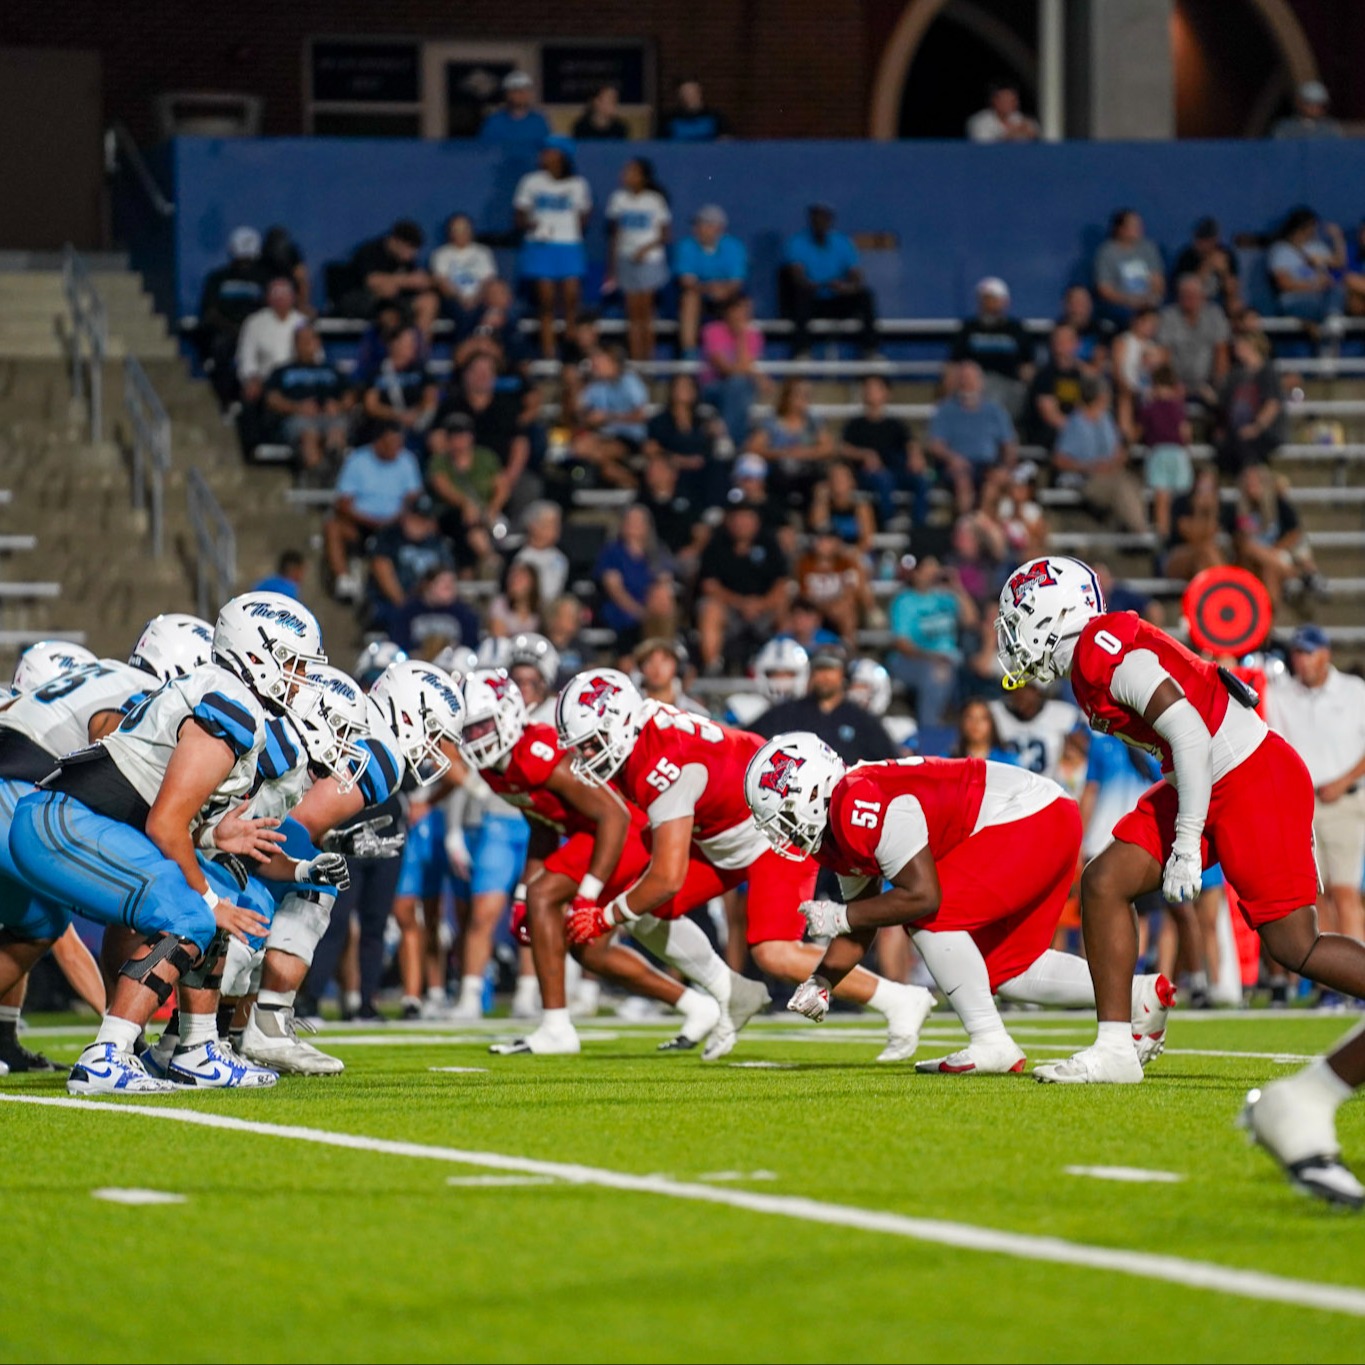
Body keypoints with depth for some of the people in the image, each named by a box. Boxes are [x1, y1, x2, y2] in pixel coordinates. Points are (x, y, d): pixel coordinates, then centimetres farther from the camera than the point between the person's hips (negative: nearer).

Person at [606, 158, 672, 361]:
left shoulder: (655, 200, -3)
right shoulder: (618, 198, 7)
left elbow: (666, 234, -1)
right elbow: (614, 235, 11)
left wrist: (646, 248, -16)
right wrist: (611, 267, 10)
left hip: (649, 259, -3)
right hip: (626, 259, 3)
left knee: (645, 311, -4)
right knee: (633, 312, 0)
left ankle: (648, 357, 1)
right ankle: (635, 358, -1)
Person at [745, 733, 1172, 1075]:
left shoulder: (860, 808, -25)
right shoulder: (837, 829, 7)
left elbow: (923, 896, -28)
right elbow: (861, 927, 16)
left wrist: (838, 917, -18)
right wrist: (820, 982, 3)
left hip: (1034, 821, -11)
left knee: (929, 918, -16)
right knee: (1005, 972, 14)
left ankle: (992, 1045, -13)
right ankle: (1139, 995, 16)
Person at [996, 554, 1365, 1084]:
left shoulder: (1109, 654, -18)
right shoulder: (1089, 663, 12)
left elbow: (1190, 736, -24)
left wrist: (1186, 845, -22)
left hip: (1253, 778, -10)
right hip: (1203, 787, 10)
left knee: (1295, 947, -8)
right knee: (1104, 883, 1)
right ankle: (1114, 1050, 3)